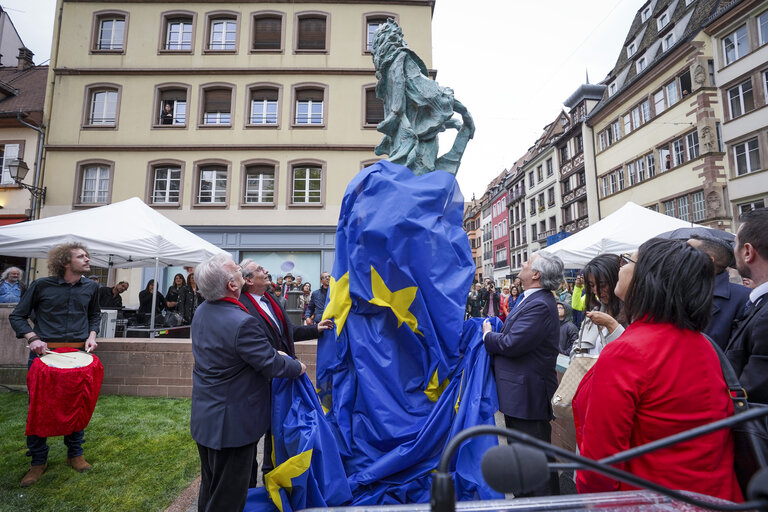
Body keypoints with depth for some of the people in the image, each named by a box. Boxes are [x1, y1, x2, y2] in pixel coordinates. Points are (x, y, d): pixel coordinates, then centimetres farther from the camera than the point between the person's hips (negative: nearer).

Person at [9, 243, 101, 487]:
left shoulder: (91, 287, 3)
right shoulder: (42, 285, -6)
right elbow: (17, 316, 3)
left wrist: (92, 335, 2)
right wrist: (32, 338, -13)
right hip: (43, 353, -2)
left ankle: (75, 454, 27)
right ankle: (38, 461, 23)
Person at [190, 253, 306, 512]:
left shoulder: (201, 311, -1)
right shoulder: (242, 323, -31)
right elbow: (270, 364, -24)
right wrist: (298, 367, -4)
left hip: (204, 417, 9)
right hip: (233, 423, -9)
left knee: (209, 486, 26)